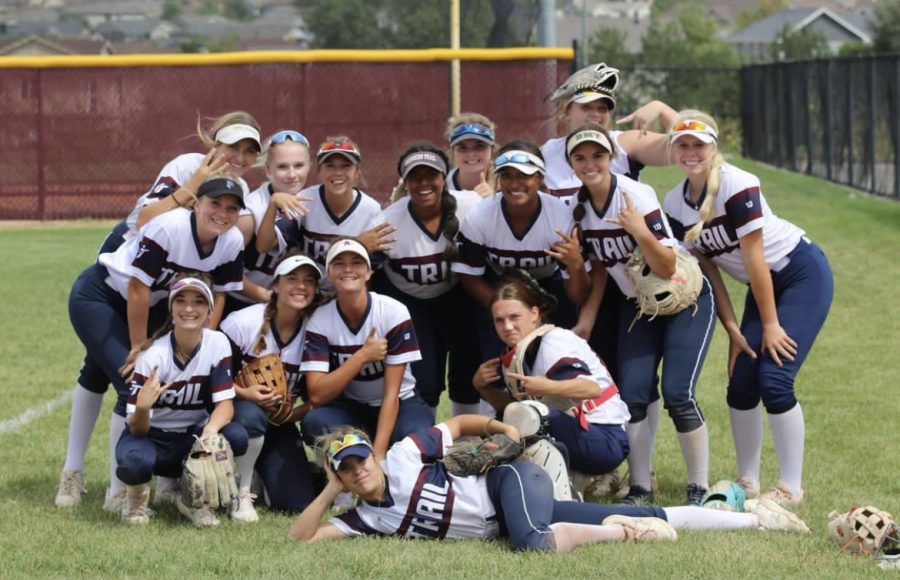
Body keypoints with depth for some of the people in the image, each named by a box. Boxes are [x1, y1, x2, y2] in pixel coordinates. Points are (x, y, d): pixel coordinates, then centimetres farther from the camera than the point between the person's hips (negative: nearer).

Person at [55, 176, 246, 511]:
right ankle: (118, 493, -8)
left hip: (150, 304, 7)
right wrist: (139, 349, -20)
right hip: (97, 296, -7)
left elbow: (218, 295, -1)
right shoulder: (169, 228, -32)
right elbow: (137, 288, -27)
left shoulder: (233, 242, -13)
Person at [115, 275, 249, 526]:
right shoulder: (153, 355, -19)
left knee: (236, 437, -28)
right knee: (135, 461, -38)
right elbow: (137, 429, -20)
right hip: (150, 437, -3)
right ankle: (138, 494, 0)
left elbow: (225, 403, -14)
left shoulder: (217, 344, -10)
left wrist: (209, 431, -37)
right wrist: (142, 408, -44)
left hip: (191, 439, 3)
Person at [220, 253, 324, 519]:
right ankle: (241, 495, -17)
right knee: (250, 416, -41)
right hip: (236, 411, -3)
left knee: (299, 503, -13)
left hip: (279, 424, 3)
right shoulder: (243, 322, -17)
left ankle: (266, 473, 22)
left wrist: (290, 414, -17)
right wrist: (244, 393, -28)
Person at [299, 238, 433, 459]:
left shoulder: (394, 313, -18)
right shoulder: (320, 321, -13)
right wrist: (362, 356, -27)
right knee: (314, 423, -33)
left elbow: (391, 393, -20)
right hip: (350, 408, 1)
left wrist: (378, 453, -29)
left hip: (399, 405, -1)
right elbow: (317, 396, -21)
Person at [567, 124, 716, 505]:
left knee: (678, 395, -16)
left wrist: (641, 230, -42)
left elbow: (667, 268, -27)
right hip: (637, 305, 6)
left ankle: (700, 488, -7)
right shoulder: (579, 206, -6)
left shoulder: (636, 196, -25)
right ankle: (639, 488, 4)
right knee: (632, 395, -6)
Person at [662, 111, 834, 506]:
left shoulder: (737, 185, -24)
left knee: (774, 379, -16)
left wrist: (770, 324, -19)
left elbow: (754, 258, -22)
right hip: (762, 285, 7)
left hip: (803, 274, -7)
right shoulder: (675, 204, -2)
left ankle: (791, 487, -7)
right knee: (741, 382, 0)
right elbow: (707, 267, 1)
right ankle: (748, 482, 13)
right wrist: (732, 329, -3)